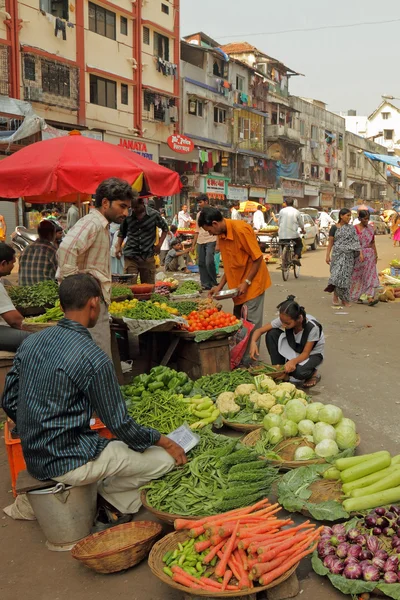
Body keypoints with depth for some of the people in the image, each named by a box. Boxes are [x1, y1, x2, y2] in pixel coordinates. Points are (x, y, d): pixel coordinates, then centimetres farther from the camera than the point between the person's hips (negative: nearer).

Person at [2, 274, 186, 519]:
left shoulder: (30, 343, 0)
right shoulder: (94, 359, -22)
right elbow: (120, 425, -16)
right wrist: (164, 441, 0)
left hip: (34, 457, 8)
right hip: (69, 462, -8)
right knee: (164, 459, -4)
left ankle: (131, 507, 16)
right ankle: (103, 493, 7)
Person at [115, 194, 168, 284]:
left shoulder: (154, 214, -3)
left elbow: (165, 228, 13)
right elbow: (122, 233, 15)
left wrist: (159, 244, 4)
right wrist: (118, 246, 2)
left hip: (148, 257, 0)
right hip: (130, 257, 0)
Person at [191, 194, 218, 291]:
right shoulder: (199, 214, 15)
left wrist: (217, 244, -16)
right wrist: (193, 245, 16)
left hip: (210, 241, -6)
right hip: (200, 242, 6)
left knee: (209, 263, -14)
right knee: (201, 264, 5)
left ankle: (213, 283, 2)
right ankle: (205, 284, 12)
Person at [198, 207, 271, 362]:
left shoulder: (241, 229, -21)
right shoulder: (221, 235, 5)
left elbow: (258, 258, -18)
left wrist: (246, 282, -18)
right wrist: (220, 286, 7)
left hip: (252, 283, -8)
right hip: (238, 285, 8)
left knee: (251, 324, -4)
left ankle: (248, 361, 3)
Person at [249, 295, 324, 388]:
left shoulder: (312, 327, -33)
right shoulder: (283, 319, -23)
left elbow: (306, 353, -27)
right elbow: (260, 330, -19)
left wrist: (294, 361, -47)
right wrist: (253, 342, -41)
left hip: (312, 353, -4)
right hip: (294, 349, 5)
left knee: (298, 372, -37)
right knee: (272, 334, -22)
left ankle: (313, 373, 1)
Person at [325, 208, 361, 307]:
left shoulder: (351, 228, 10)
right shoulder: (334, 228, 3)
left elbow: (356, 242, 5)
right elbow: (330, 242, 3)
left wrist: (360, 253, -4)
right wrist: (328, 255, -4)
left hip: (349, 255, 2)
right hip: (338, 254, -2)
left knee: (346, 275, 1)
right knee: (337, 274, -13)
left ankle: (344, 299, 9)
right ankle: (335, 296, -1)